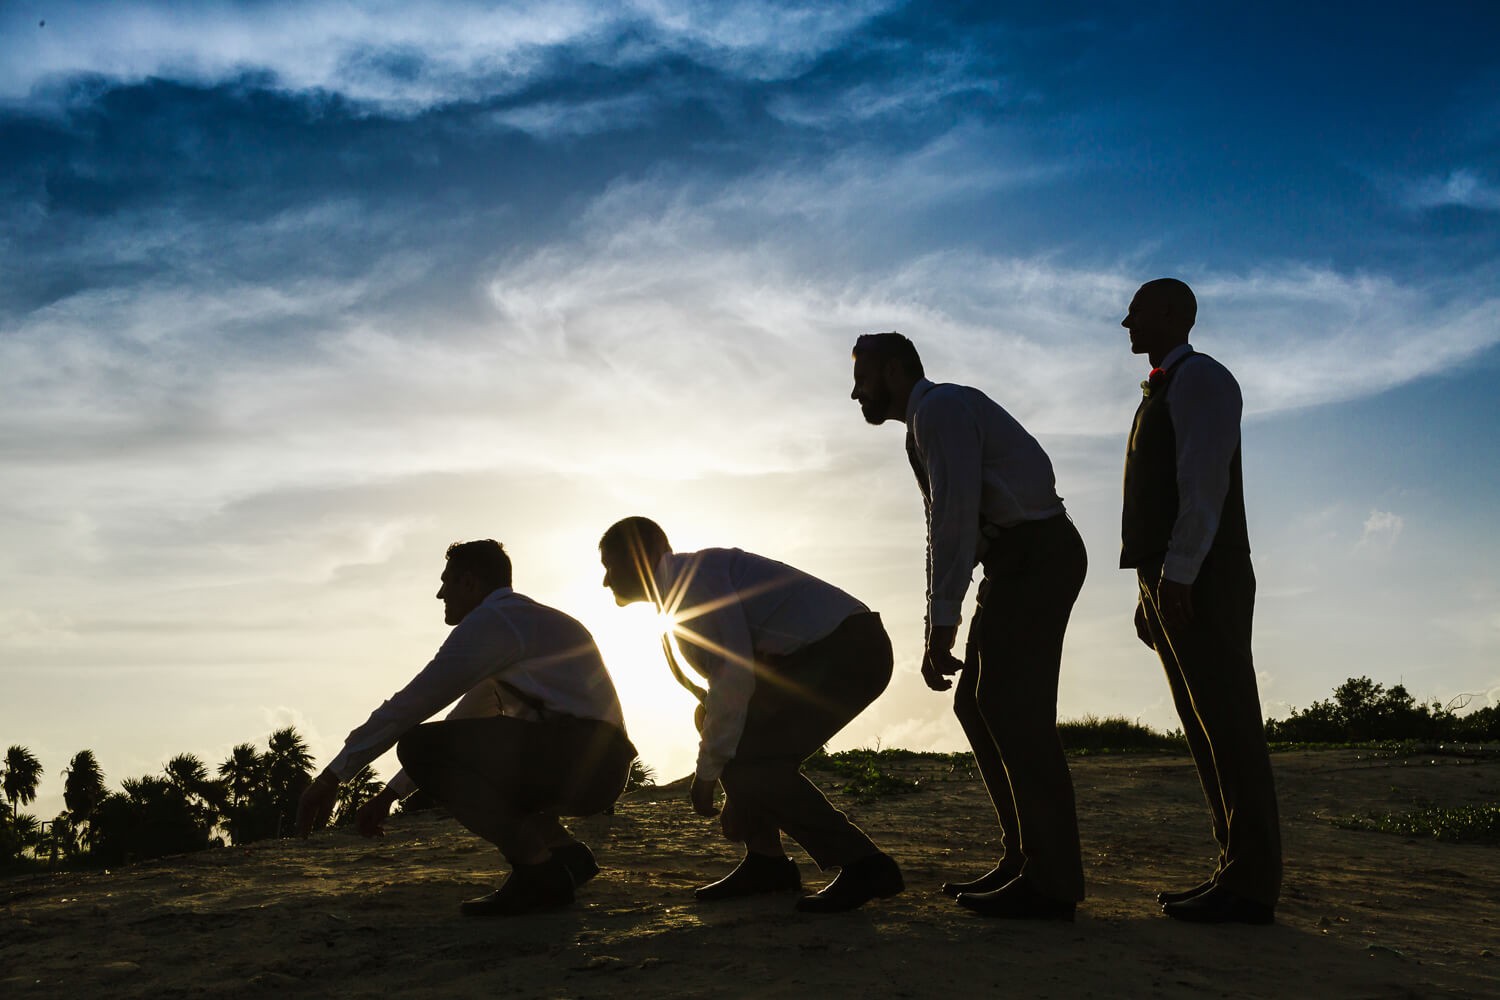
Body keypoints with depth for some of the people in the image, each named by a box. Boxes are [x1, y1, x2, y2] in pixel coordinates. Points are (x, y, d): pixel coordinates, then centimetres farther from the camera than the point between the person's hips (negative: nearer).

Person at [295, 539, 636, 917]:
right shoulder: (530, 619, 28)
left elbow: (409, 705, -6)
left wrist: (332, 776, 0)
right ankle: (566, 852, 14)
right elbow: (465, 719, 30)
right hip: (602, 767, 10)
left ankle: (538, 871, -15)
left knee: (420, 747, -12)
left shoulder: (489, 620, -3)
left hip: (571, 753, -10)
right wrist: (390, 792, 31)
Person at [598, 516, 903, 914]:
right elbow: (726, 681, 24)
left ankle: (863, 866, -10)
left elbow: (735, 673, -21)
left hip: (847, 649, -10)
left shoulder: (693, 572, -12)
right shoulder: (681, 594, 19)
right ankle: (766, 864, 16)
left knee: (749, 759, -14)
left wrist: (708, 771, -13)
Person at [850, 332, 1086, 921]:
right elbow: (944, 526, 21)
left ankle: (1052, 884, -7)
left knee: (1016, 710, -12)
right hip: (1021, 563, 10)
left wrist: (944, 620, -22)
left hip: (1036, 556, -10)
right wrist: (934, 632, 17)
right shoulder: (930, 422, 21)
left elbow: (956, 515, -21)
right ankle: (1022, 861, 13)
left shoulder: (941, 407, -10)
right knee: (977, 706, 9)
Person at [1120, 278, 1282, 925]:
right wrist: (1152, 592, 16)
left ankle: (1251, 886, -7)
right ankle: (1237, 871, 11)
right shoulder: (1161, 393, 24)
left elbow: (1204, 480, -16)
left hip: (1201, 581, -10)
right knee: (1206, 729, 7)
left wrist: (1178, 574, -22)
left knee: (1227, 723, -9)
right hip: (1168, 586, 10)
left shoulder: (1199, 378, -4)